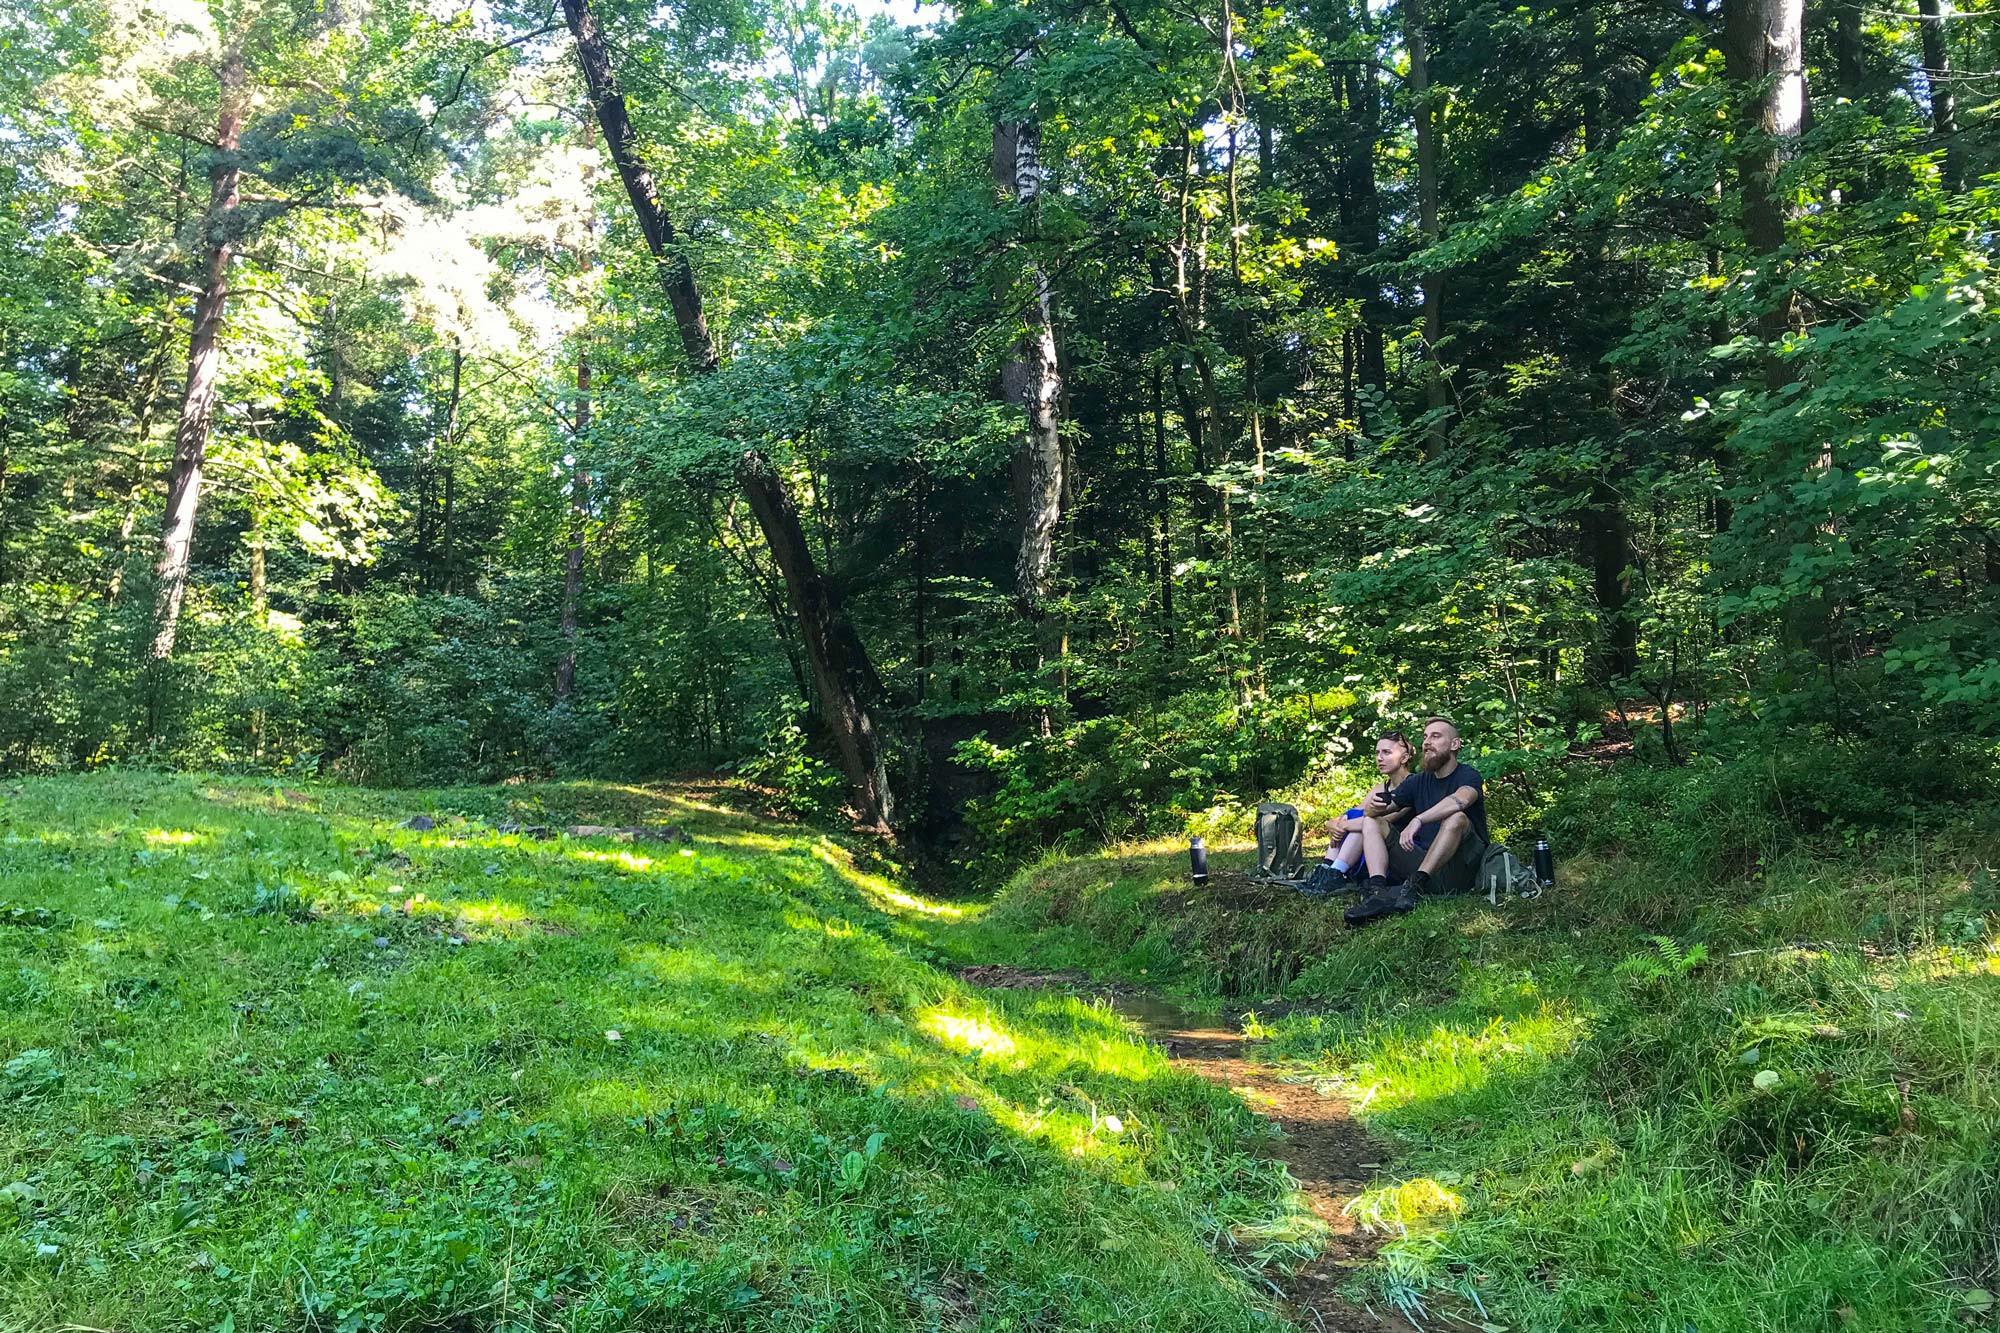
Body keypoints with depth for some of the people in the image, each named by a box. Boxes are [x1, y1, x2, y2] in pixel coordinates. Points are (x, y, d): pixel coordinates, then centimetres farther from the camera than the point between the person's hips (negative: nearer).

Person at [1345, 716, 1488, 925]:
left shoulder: (1468, 775, -2)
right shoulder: (1417, 781, 14)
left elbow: (1460, 799, -28)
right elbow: (1369, 811, 7)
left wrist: (1418, 820, -41)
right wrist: (1374, 806, -19)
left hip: (1459, 871, -5)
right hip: (1424, 863, 6)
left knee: (1456, 818, -31)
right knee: (1371, 821, -4)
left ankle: (1413, 886, -37)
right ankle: (1377, 891, -29)